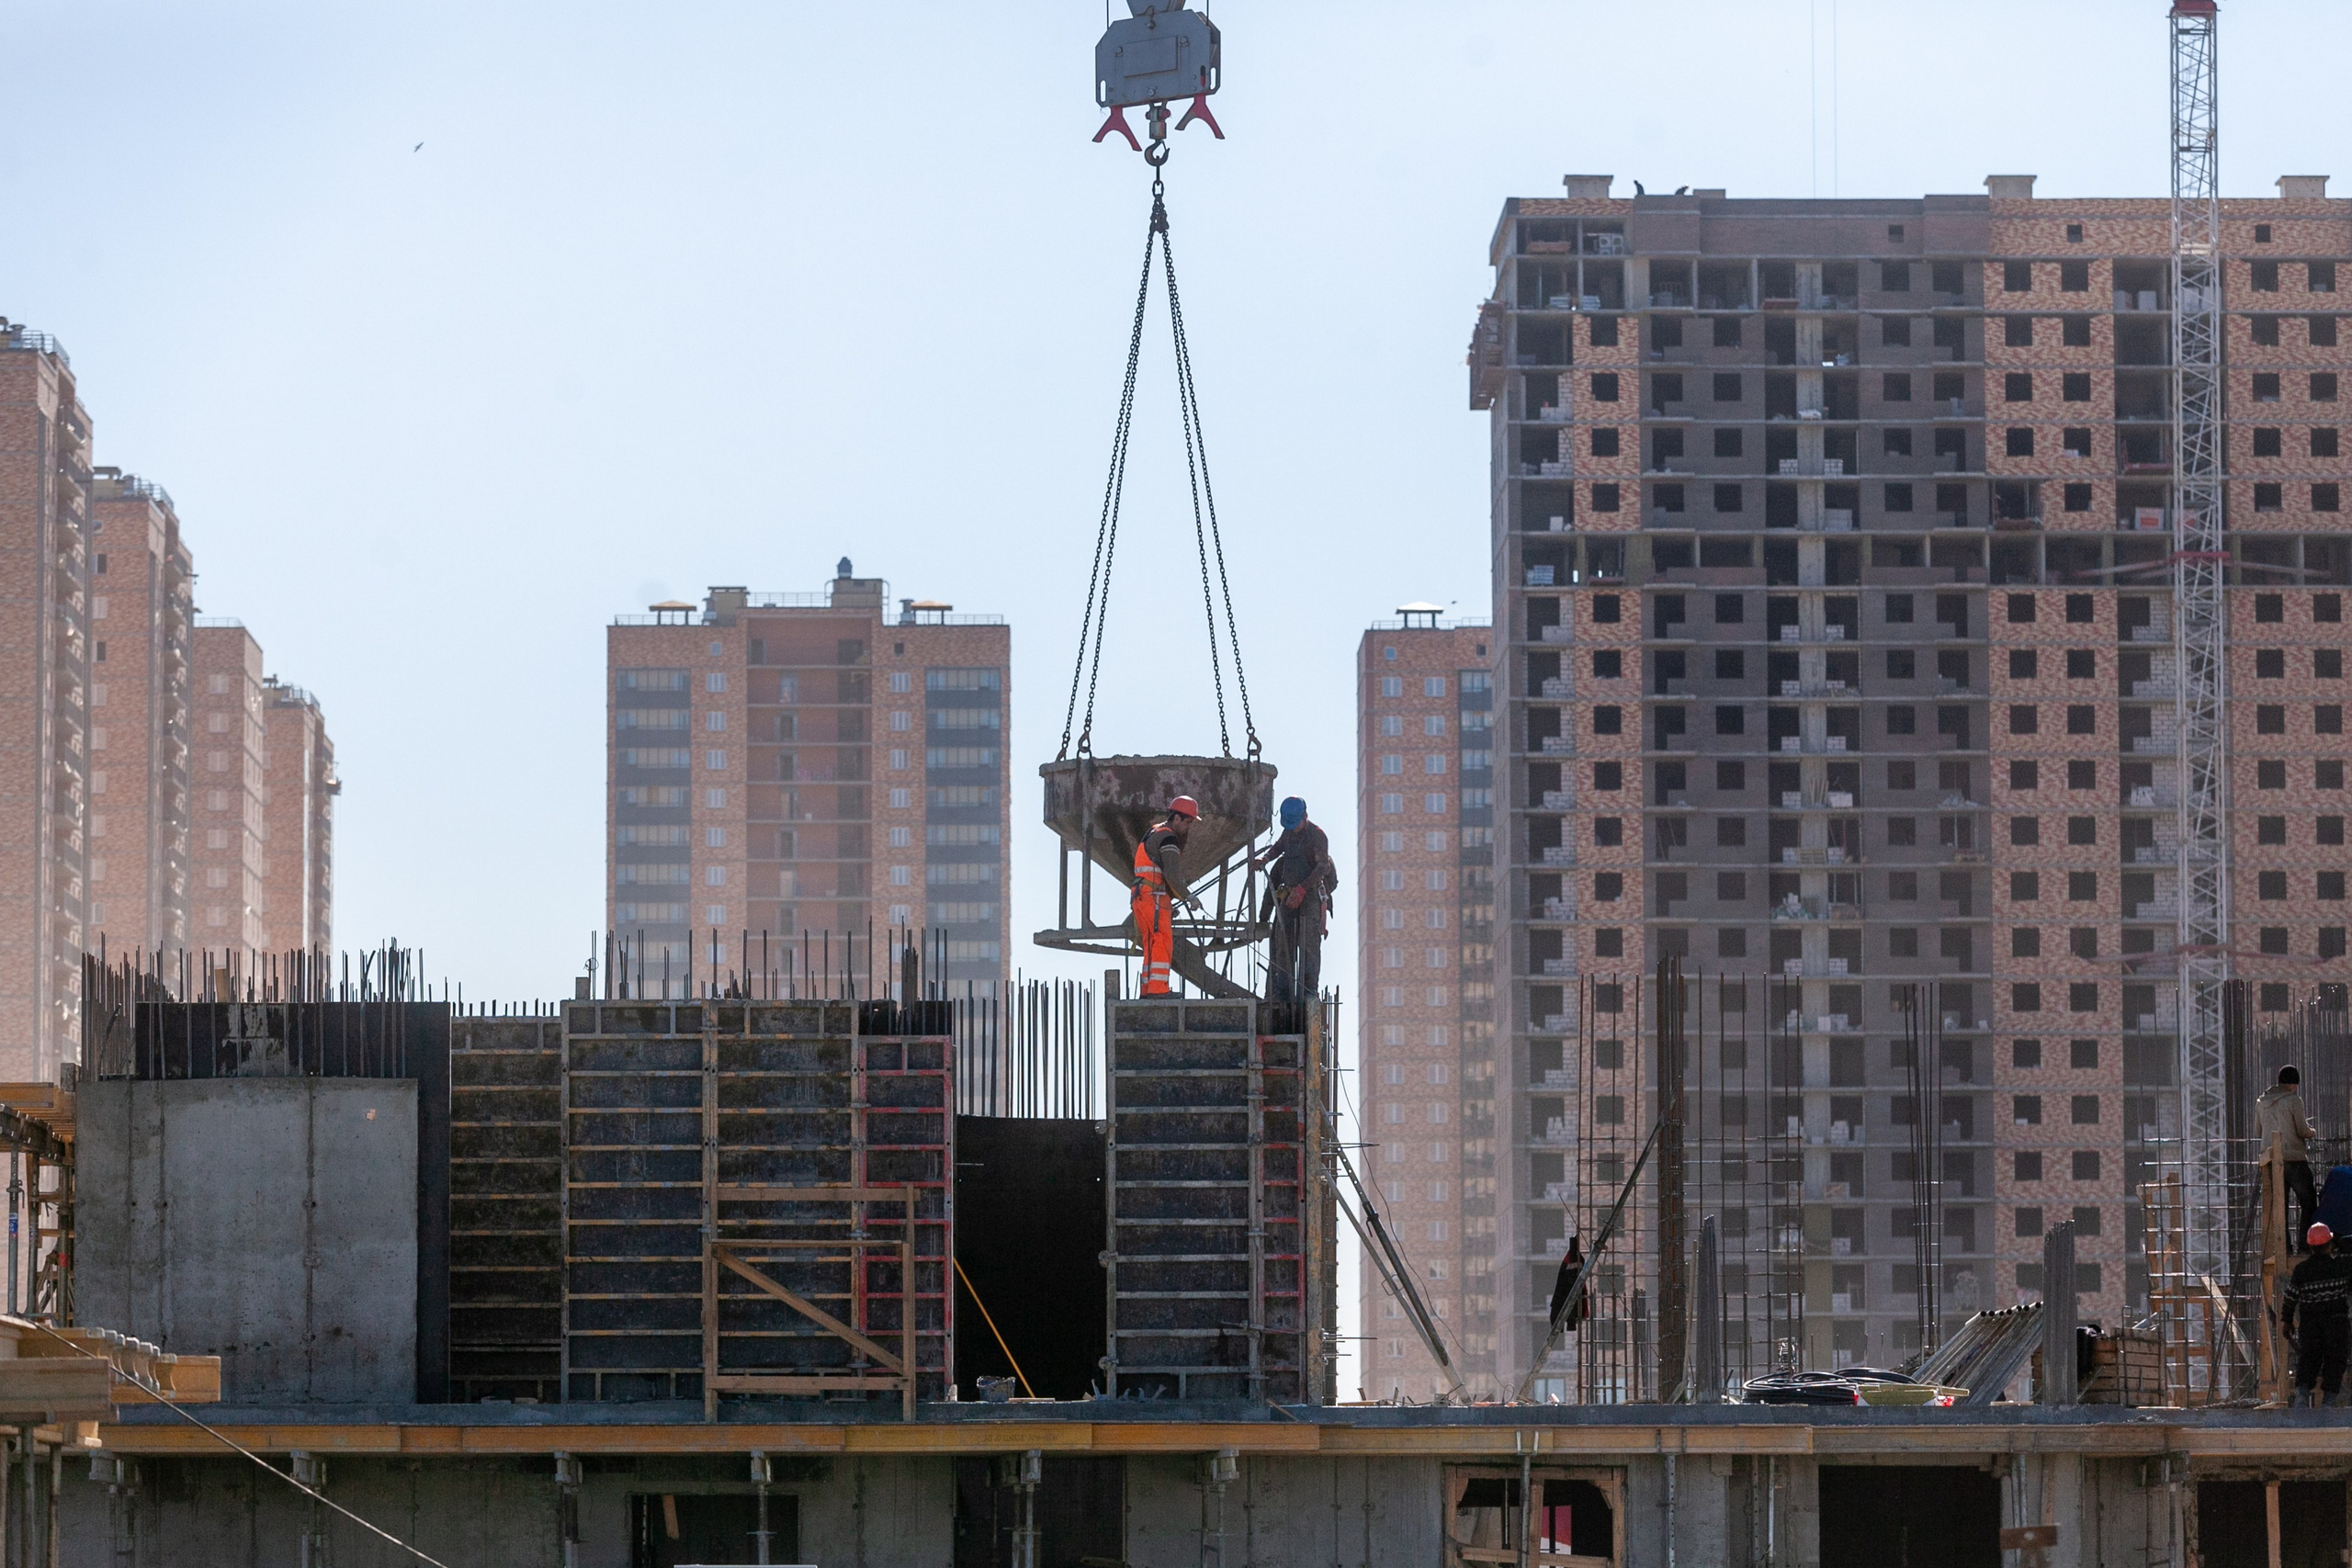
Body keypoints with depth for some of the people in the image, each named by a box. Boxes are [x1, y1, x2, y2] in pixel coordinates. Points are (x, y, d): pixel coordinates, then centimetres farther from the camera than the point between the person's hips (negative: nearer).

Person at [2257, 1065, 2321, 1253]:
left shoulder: (2261, 1102, 9)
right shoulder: (2293, 1100, -9)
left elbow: (2259, 1129, 15)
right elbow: (2303, 1131, -8)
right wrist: (2313, 1132, 13)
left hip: (2272, 1158, 6)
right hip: (2294, 1158, -6)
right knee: (2308, 1202, 3)